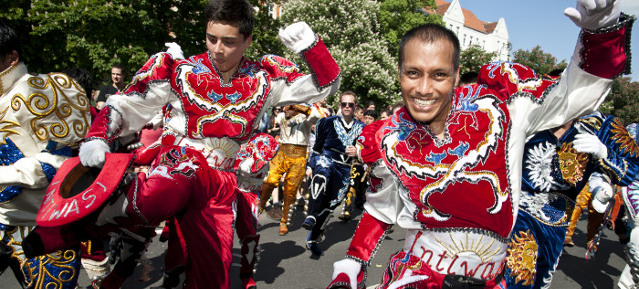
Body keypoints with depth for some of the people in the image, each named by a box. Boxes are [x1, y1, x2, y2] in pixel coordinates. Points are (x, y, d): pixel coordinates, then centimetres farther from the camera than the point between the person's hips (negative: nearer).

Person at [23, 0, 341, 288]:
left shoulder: (264, 78, 6)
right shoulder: (177, 71, 2)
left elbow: (325, 85, 8)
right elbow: (124, 106, 6)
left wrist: (309, 44, -9)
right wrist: (96, 137, -13)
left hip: (219, 182, 3)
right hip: (177, 165, -3)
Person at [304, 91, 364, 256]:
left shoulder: (361, 128, 8)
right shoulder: (328, 123, 4)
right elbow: (317, 145, 11)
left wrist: (357, 152, -9)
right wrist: (311, 165, 11)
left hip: (343, 170, 3)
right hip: (325, 159, -2)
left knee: (330, 205, 3)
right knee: (323, 172, -40)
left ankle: (312, 240, 20)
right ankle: (311, 217, -45)